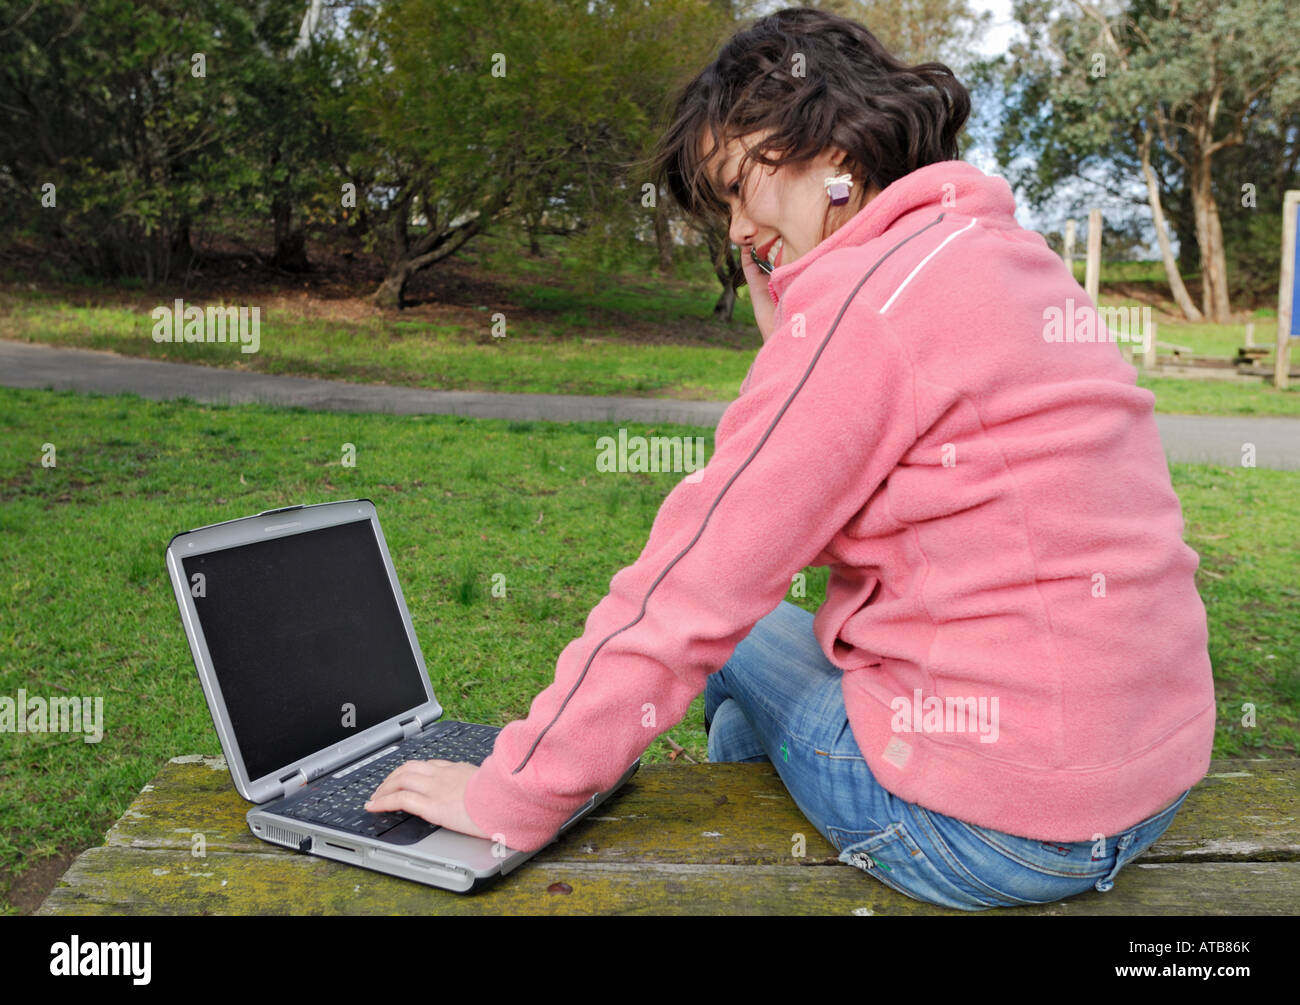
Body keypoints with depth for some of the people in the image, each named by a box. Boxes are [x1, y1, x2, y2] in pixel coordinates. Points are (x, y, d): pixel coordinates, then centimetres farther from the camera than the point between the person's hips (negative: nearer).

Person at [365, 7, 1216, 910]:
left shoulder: (870, 294, -17)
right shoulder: (1014, 256, 10)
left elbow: (698, 582, -16)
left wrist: (509, 798, -8)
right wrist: (788, 335, 10)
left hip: (994, 826, -8)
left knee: (736, 640, 14)